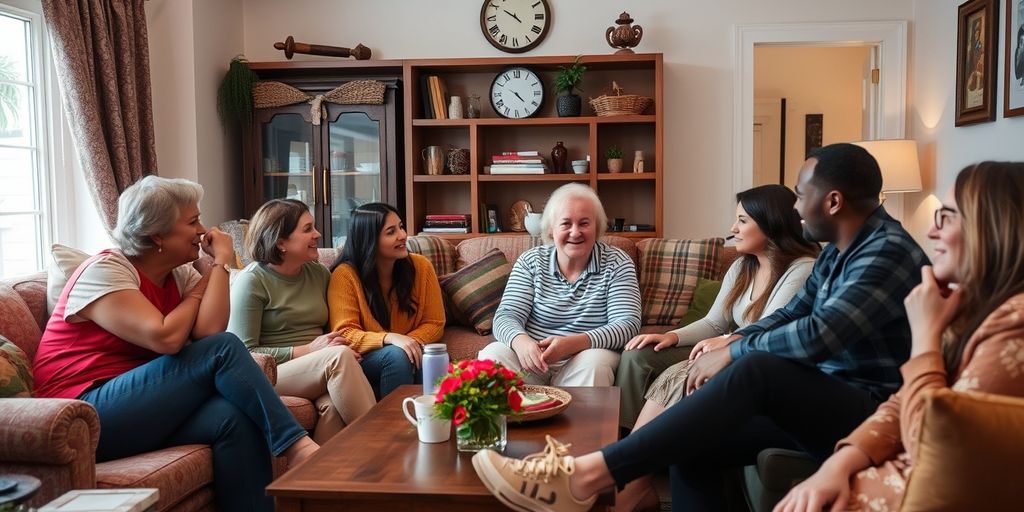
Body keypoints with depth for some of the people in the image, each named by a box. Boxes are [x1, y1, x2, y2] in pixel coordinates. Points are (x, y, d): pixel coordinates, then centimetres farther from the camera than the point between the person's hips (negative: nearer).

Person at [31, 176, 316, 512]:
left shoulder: (181, 274, 9)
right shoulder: (105, 271, -10)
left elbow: (208, 331, -10)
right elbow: (165, 338, -23)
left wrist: (221, 263, -7)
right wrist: (198, 291, -5)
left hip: (144, 408, 6)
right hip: (86, 418, -6)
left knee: (235, 418, -25)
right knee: (222, 349, -21)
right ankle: (295, 444, -20)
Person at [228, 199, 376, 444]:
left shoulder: (320, 274, 15)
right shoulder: (252, 281, -4)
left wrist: (345, 352, -4)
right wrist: (306, 350, -15)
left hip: (324, 369, 5)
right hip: (274, 373, -4)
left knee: (333, 406, -33)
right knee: (338, 356, -32)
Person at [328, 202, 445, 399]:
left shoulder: (421, 266, -2)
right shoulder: (345, 275, -12)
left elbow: (435, 323, 2)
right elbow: (344, 334, -14)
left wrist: (412, 342, -20)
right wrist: (389, 339, -31)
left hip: (412, 348, 3)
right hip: (365, 360, -3)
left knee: (426, 358, -30)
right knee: (397, 355, -33)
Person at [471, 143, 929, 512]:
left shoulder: (887, 252, -16)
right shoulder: (837, 251, 13)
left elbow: (818, 334, -28)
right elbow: (791, 314, 18)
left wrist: (733, 353, -16)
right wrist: (730, 341, -2)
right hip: (820, 402, 9)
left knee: (757, 368, -34)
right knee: (692, 442, -13)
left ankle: (587, 475, -38)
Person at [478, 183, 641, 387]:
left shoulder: (617, 264, 0)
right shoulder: (530, 262, 5)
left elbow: (628, 325, -10)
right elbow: (507, 316, -3)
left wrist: (571, 344, -27)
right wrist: (521, 342, -30)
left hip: (583, 360, -1)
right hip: (531, 357, 1)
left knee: (594, 363, -34)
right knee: (492, 355, -27)